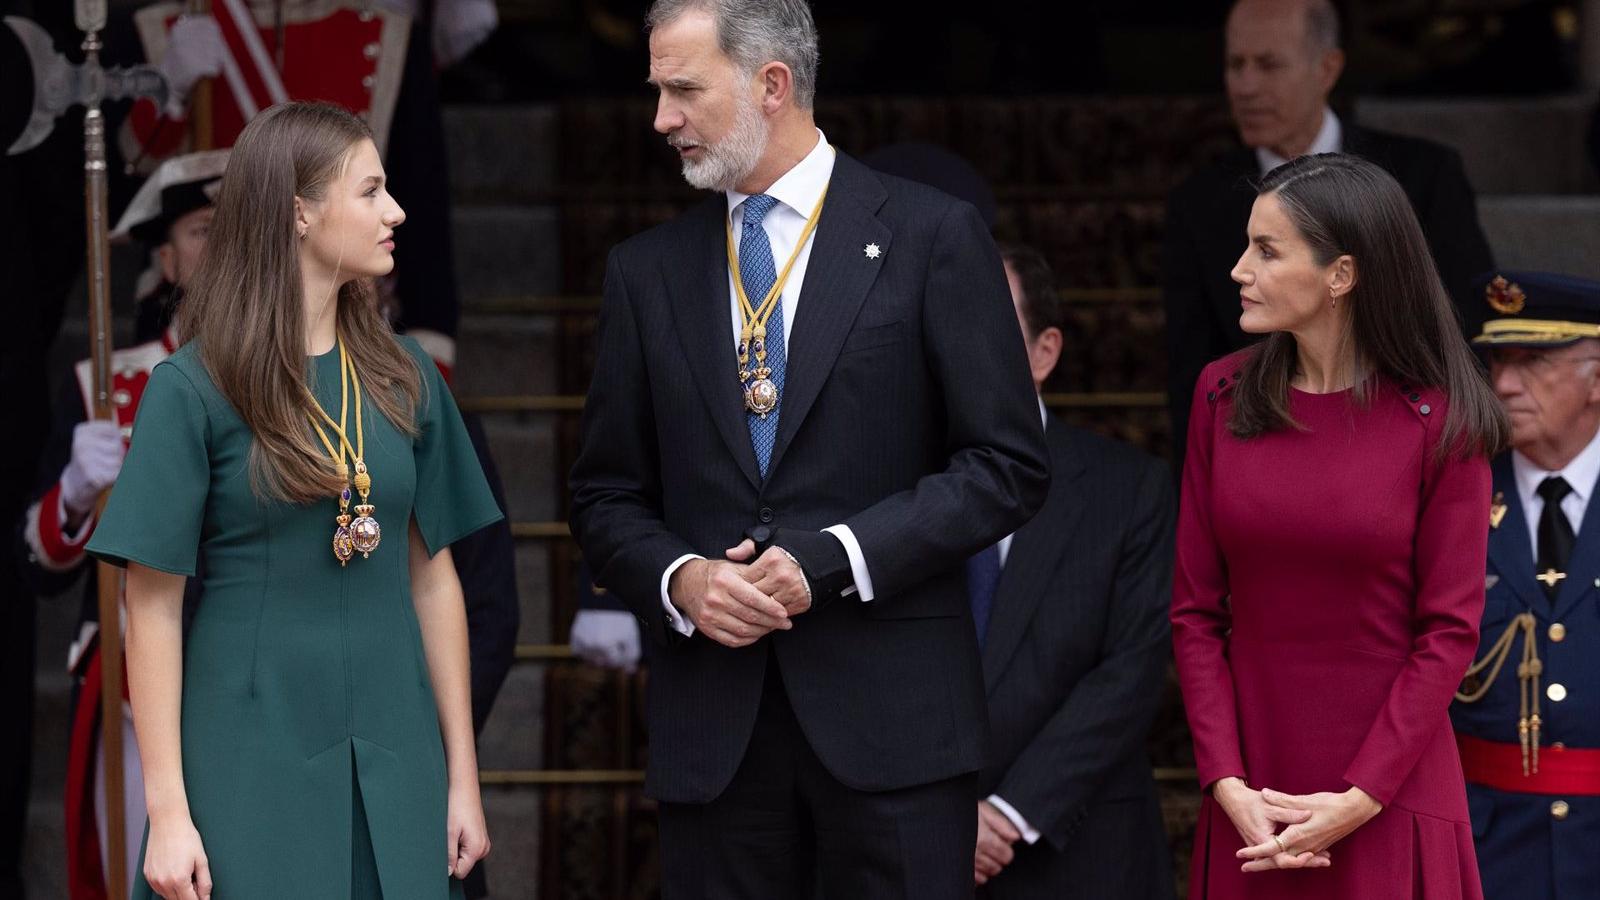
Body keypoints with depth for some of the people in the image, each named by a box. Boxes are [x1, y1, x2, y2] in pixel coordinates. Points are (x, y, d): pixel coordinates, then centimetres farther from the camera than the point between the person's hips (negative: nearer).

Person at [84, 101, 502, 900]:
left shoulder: (404, 378, 7)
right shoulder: (193, 390, -6)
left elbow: (433, 575, 10)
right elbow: (153, 607, -6)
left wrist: (463, 775, 7)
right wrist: (167, 811, -11)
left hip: (392, 774, 4)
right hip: (251, 772, -4)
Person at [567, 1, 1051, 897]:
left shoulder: (932, 236, 1)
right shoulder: (647, 270, 12)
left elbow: (1010, 463, -2)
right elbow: (608, 495, 15)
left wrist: (834, 559, -11)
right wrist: (678, 579, -7)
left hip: (891, 717, -3)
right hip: (712, 726, 3)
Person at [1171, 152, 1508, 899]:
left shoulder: (1439, 420, -7)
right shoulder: (1224, 396, 1)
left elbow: (1449, 631, -7)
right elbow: (1196, 610, 2)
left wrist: (1359, 800, -13)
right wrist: (1227, 785, -8)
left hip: (1388, 803, -3)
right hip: (1251, 802, 3)